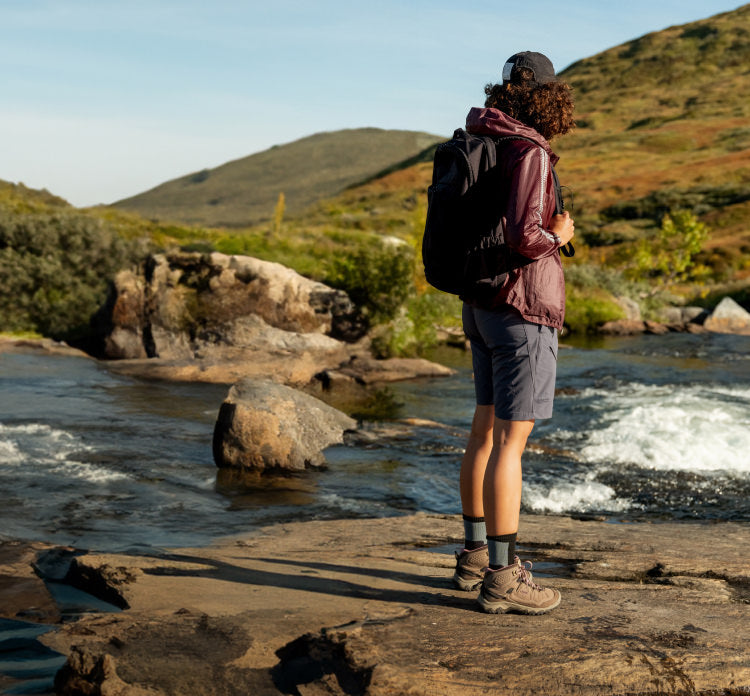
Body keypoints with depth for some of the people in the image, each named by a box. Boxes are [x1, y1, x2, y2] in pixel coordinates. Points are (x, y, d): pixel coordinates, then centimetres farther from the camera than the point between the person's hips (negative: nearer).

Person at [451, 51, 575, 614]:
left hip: (483, 306, 9)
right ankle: (501, 579, -2)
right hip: (523, 309, -9)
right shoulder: (529, 151, -16)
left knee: (486, 429, 15)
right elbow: (523, 234, -27)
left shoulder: (482, 145, 11)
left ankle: (476, 555, 24)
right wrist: (557, 237, -7)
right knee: (511, 439, -7)